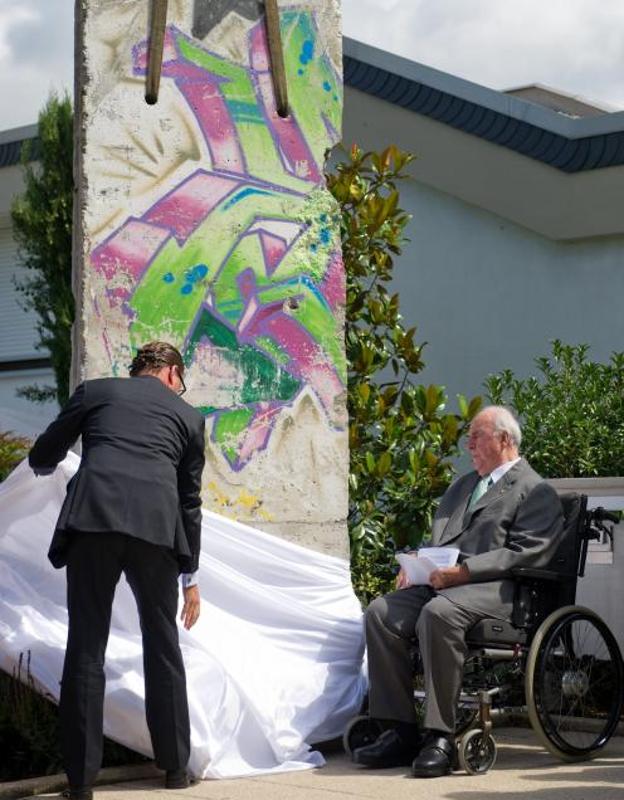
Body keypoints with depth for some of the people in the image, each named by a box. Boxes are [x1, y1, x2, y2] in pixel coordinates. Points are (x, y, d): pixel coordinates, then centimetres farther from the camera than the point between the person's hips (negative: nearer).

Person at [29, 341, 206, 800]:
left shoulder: (95, 391, 21)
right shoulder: (188, 415, 23)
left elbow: (42, 459, 22)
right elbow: (190, 502, 23)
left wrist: (47, 467, 47)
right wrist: (190, 575, 28)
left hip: (91, 520, -1)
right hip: (156, 526, 1)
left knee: (86, 647, 4)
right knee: (162, 645, 15)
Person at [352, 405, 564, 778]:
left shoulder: (536, 492, 4)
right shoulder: (462, 486, 30)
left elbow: (524, 554, -10)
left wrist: (464, 571, -20)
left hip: (494, 589, -8)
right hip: (441, 580, 8)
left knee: (438, 613, -37)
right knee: (382, 612, -19)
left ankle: (440, 737, -31)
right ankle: (401, 731, -16)